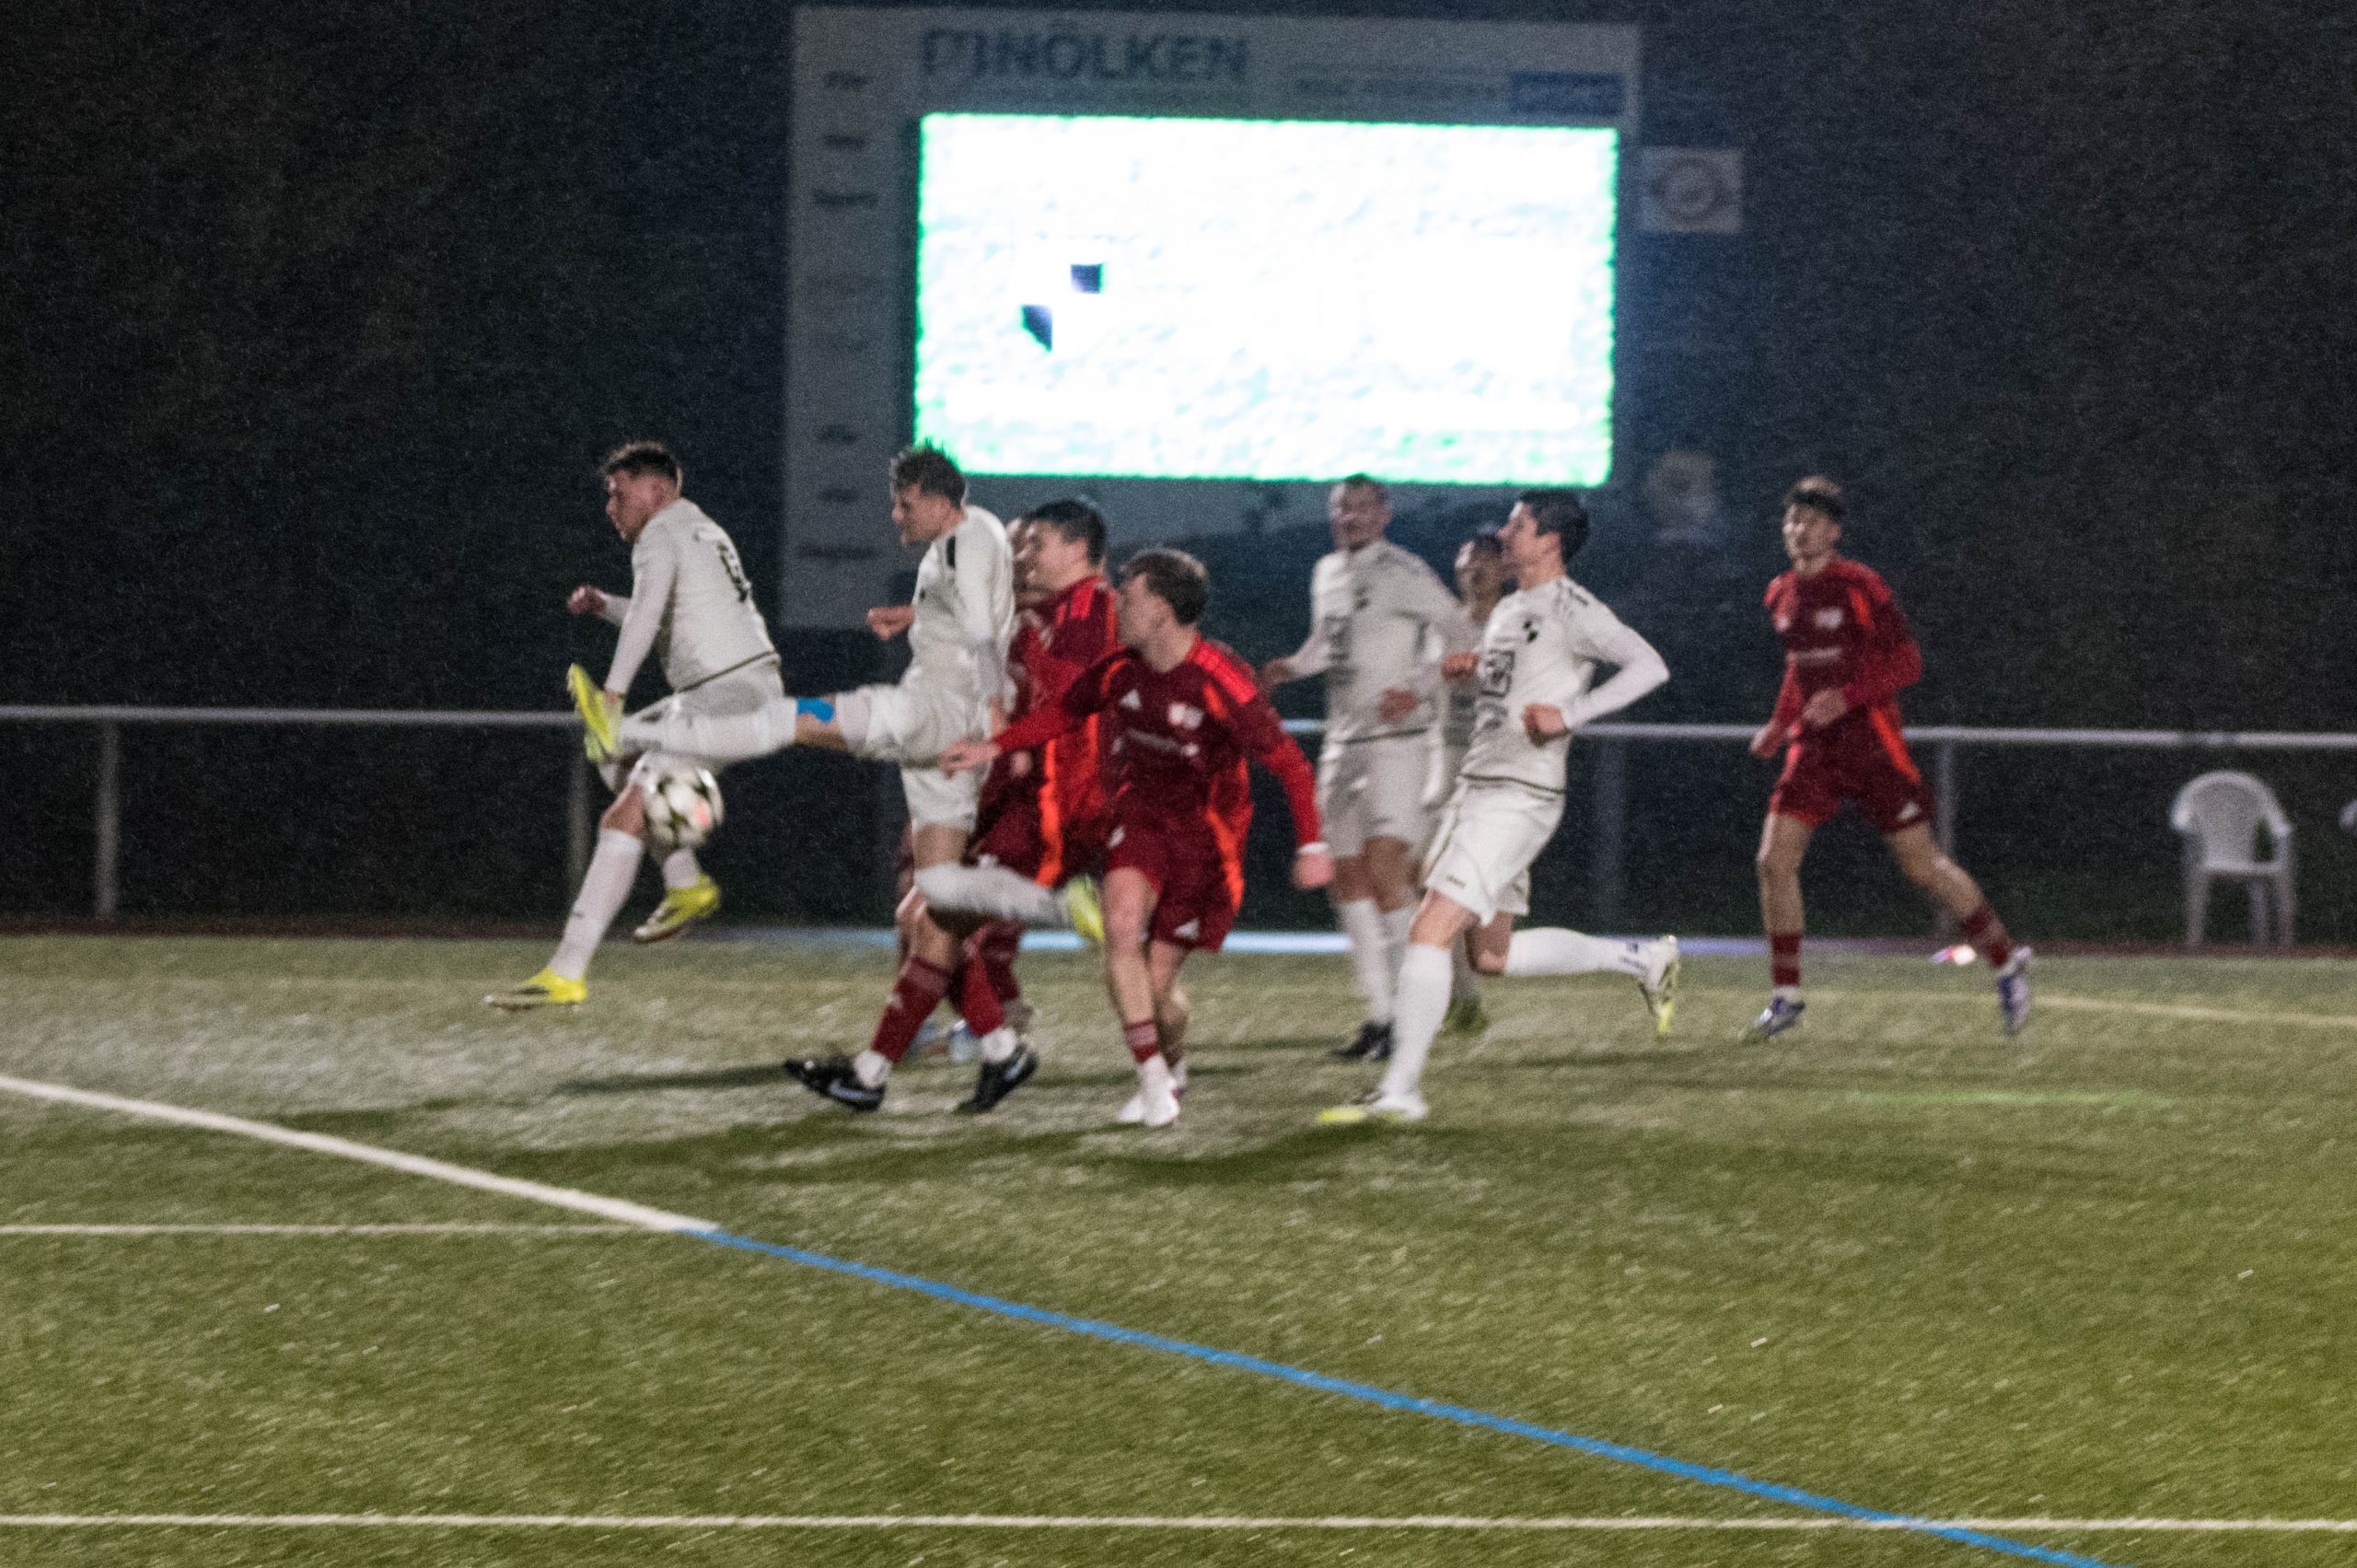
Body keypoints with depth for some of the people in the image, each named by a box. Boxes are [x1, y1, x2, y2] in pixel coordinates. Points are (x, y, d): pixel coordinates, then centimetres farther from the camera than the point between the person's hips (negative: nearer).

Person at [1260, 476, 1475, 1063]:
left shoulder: (1404, 575, -10)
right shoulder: (1327, 575, 13)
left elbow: (1461, 635, -9)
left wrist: (1418, 688, -20)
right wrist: (1291, 667, 8)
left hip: (1396, 740, -8)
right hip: (1343, 744, 8)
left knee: (1386, 867, -17)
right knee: (1348, 876, 6)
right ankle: (1378, 1014, 12)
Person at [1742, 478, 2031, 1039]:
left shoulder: (1860, 587, -11)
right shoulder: (1782, 595, 9)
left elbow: (1908, 663, -12)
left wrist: (1846, 697, -23)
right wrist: (1780, 724, 14)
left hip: (1870, 740, -6)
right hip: (1814, 750, 6)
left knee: (1922, 865, -2)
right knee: (1774, 861, -7)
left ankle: (2005, 962, 17)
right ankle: (1785, 997, 3)